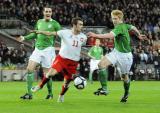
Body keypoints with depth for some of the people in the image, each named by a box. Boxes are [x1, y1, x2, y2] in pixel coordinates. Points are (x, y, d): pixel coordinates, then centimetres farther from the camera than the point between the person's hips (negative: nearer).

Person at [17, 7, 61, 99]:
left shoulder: (55, 24, -2)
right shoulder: (39, 22, 13)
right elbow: (35, 34, 25)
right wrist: (24, 38, 16)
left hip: (48, 50, -5)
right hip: (38, 49, 5)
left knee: (46, 74, -3)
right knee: (29, 69, -9)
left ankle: (50, 93, 20)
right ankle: (29, 93, -5)